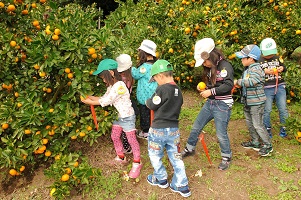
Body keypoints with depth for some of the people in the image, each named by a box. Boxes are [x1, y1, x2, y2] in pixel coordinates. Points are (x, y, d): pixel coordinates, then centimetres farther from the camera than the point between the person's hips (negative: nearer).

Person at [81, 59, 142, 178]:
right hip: (118, 116, 10)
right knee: (114, 137, 17)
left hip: (127, 117, -9)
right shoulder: (111, 86, 5)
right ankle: (121, 158, 37)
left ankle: (137, 163, 17)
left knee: (132, 140, 2)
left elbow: (105, 102, -26)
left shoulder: (119, 86, -26)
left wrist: (89, 102, -19)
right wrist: (89, 96, -9)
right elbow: (103, 98, 0)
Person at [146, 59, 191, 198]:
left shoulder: (162, 89, -18)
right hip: (174, 129, 7)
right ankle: (182, 186, 21)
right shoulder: (178, 90, 5)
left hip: (159, 130, -6)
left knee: (155, 156, 17)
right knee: (175, 157, 15)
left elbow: (152, 105, -9)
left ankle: (161, 179, 33)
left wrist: (148, 102, 12)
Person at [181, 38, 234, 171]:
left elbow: (228, 85, -23)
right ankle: (189, 149, 33)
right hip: (210, 103, 8)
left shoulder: (225, 66, -15)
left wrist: (211, 91, -23)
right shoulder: (209, 68, 10)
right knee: (196, 127, 13)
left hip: (222, 105, -8)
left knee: (221, 134, 0)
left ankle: (227, 157, 24)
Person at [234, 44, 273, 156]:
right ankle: (255, 142, 34)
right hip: (248, 102, 10)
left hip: (256, 102, -9)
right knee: (249, 123, 18)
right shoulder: (247, 69, 9)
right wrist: (239, 83, -1)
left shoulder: (256, 69, -19)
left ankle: (268, 145, 14)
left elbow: (251, 82, -35)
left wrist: (238, 82, -23)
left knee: (257, 125, -2)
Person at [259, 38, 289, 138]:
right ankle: (267, 129, 19)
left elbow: (284, 67, 20)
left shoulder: (277, 58, 9)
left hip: (280, 87, 4)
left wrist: (282, 68, -3)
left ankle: (283, 128, 22)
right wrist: (264, 71, -19)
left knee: (283, 109, 7)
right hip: (267, 89, -3)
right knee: (267, 110, 4)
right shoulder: (259, 60, -3)